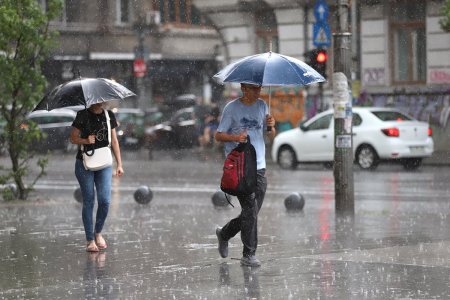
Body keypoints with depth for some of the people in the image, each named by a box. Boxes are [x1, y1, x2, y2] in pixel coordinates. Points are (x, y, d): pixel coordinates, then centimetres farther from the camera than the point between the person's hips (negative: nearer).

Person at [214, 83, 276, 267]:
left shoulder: (262, 106, 12)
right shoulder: (231, 108, -3)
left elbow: (271, 136, 16)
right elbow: (218, 135, -2)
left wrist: (271, 126, -6)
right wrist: (235, 137, -21)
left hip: (259, 167, 6)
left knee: (251, 212, 9)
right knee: (250, 209, -12)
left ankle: (224, 234, 34)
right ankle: (248, 255, -6)